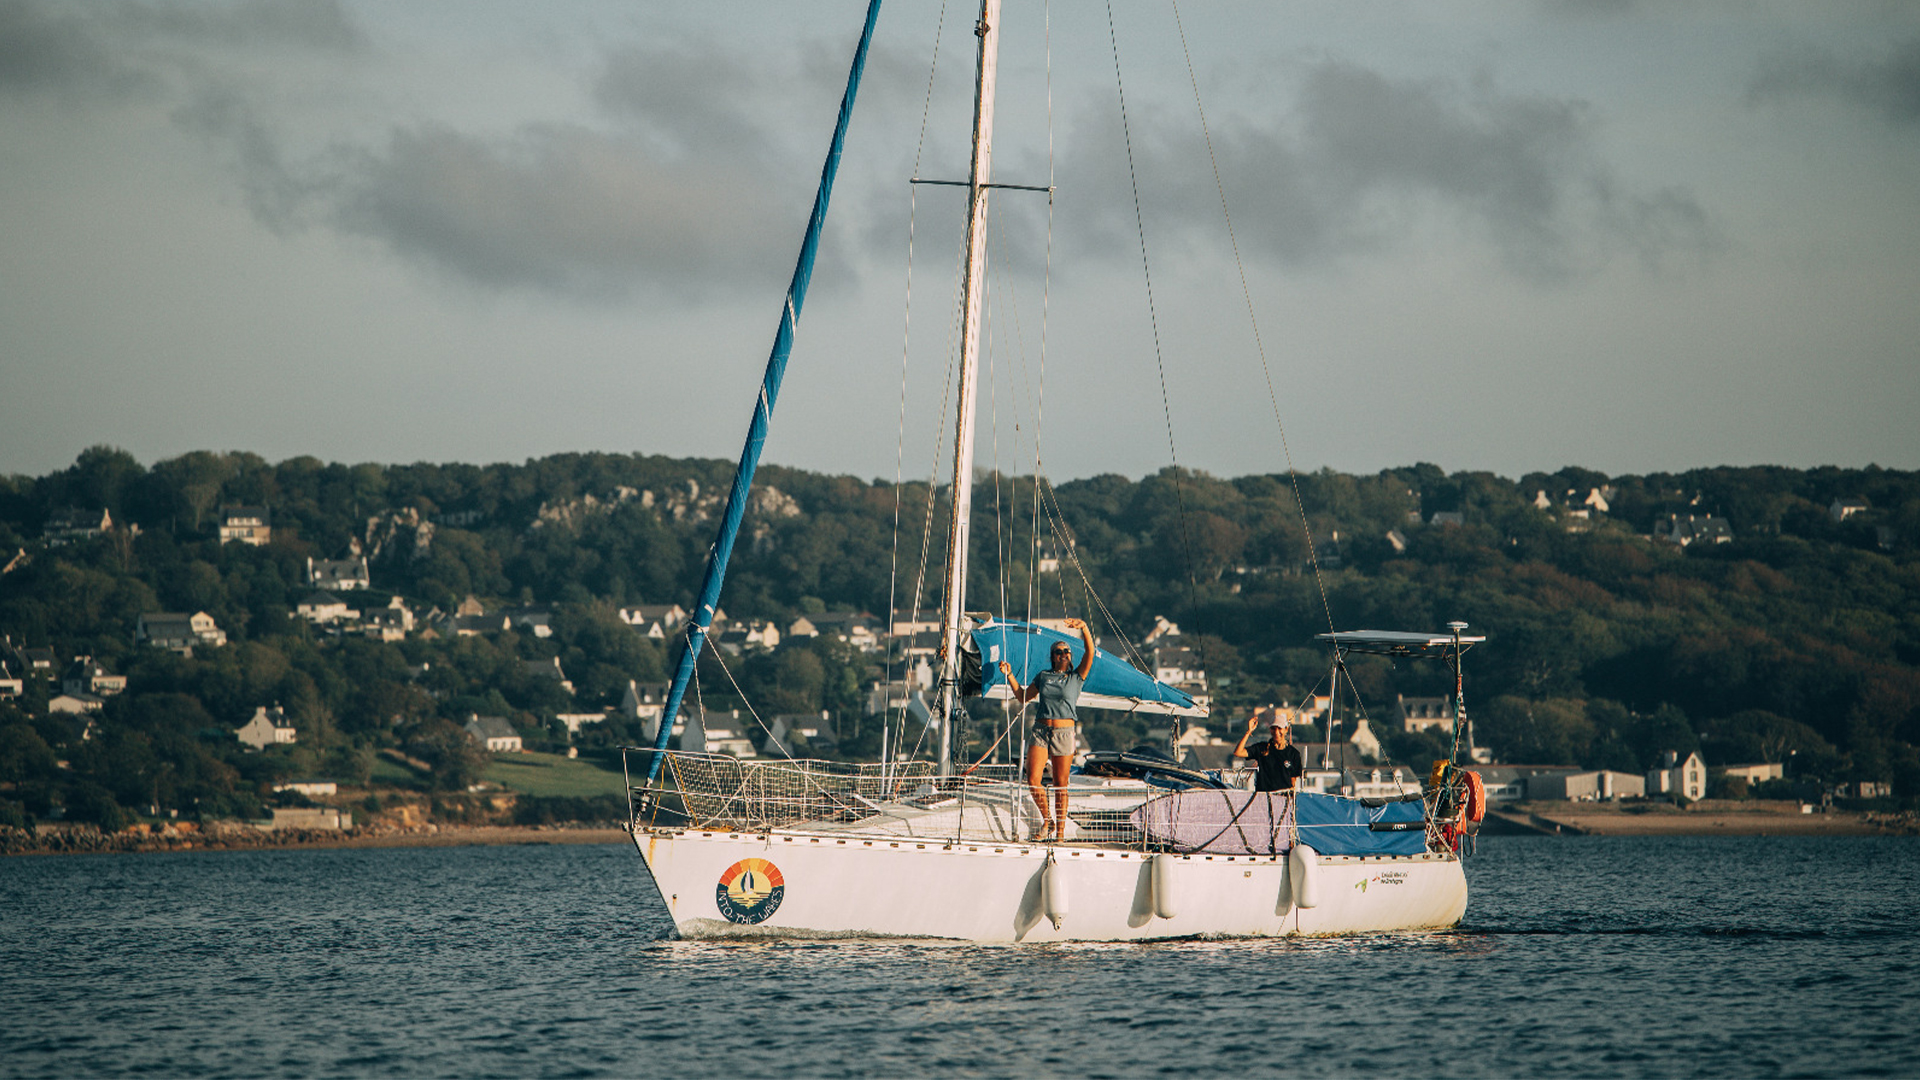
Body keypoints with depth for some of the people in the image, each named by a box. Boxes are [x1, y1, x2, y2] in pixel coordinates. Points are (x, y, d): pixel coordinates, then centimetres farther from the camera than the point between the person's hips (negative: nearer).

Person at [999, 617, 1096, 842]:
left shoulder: (1076, 677, 5)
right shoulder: (1043, 677, 14)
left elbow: (1090, 653, -9)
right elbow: (1023, 697, 23)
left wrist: (1084, 629, -22)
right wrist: (1010, 676, 14)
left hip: (1064, 733, -2)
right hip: (1041, 730, 2)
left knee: (1060, 785, 0)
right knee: (1033, 780, -10)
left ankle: (1060, 830, 6)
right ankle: (1047, 820, 11)